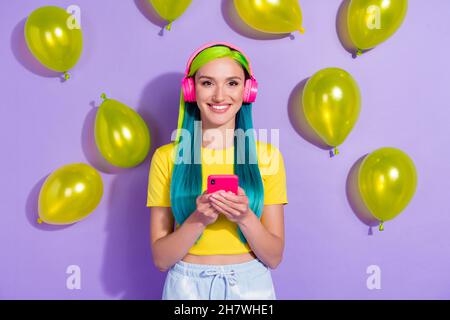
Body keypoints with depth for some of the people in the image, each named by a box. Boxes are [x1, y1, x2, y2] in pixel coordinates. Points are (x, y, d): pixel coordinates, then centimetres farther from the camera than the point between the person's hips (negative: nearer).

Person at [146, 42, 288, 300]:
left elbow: (274, 257, -5)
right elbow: (161, 259, -7)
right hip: (187, 285, 0)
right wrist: (198, 219, -23)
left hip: (251, 284, 1)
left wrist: (245, 217, -23)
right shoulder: (166, 158, -8)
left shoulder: (267, 156, -7)